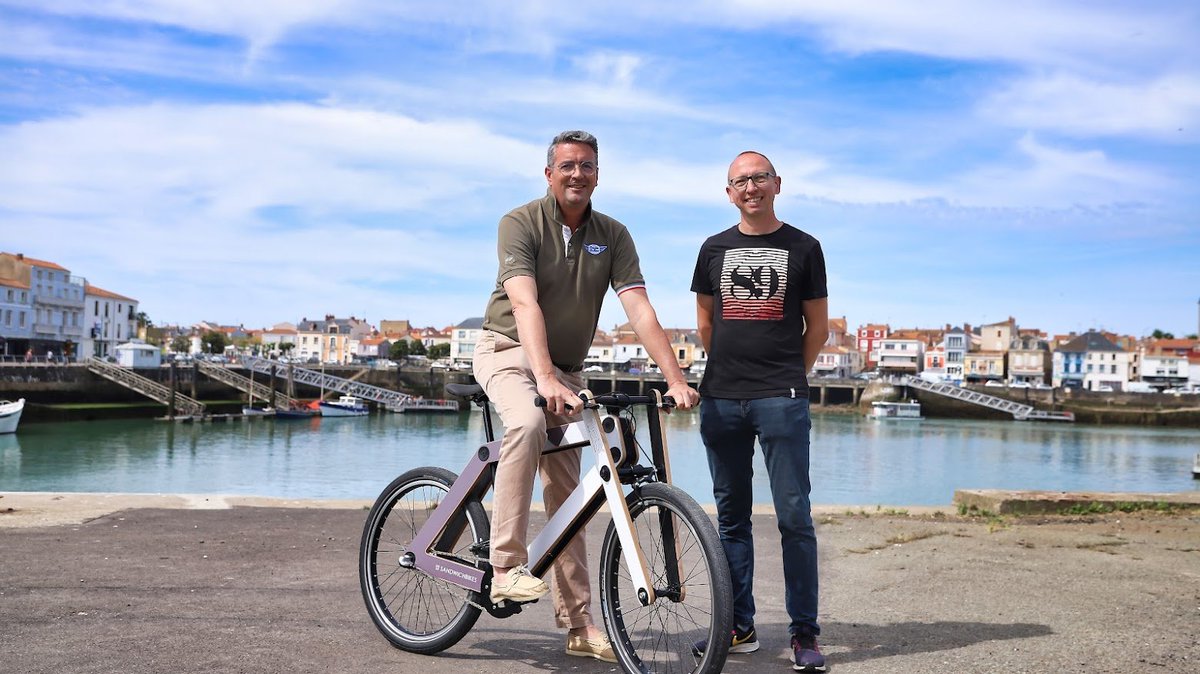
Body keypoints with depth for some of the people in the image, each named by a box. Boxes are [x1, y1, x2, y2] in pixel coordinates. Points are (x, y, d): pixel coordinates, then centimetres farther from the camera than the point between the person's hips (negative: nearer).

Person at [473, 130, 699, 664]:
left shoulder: (613, 235, -2)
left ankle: (578, 624, 10)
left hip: (566, 367, 5)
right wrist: (545, 379, -42)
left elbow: (640, 310, -10)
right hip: (509, 350, -4)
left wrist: (675, 379, -22)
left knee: (566, 491, 5)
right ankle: (507, 567, -30)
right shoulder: (521, 222, -14)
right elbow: (525, 304, -28)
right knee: (528, 423, -38)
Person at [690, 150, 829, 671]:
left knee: (794, 516, -4)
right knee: (731, 515, 8)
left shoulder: (803, 248, 5)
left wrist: (789, 376, 9)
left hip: (782, 401, -3)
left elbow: (818, 324, 10)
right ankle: (740, 627, 16)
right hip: (721, 399, 3)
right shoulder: (715, 249, 12)